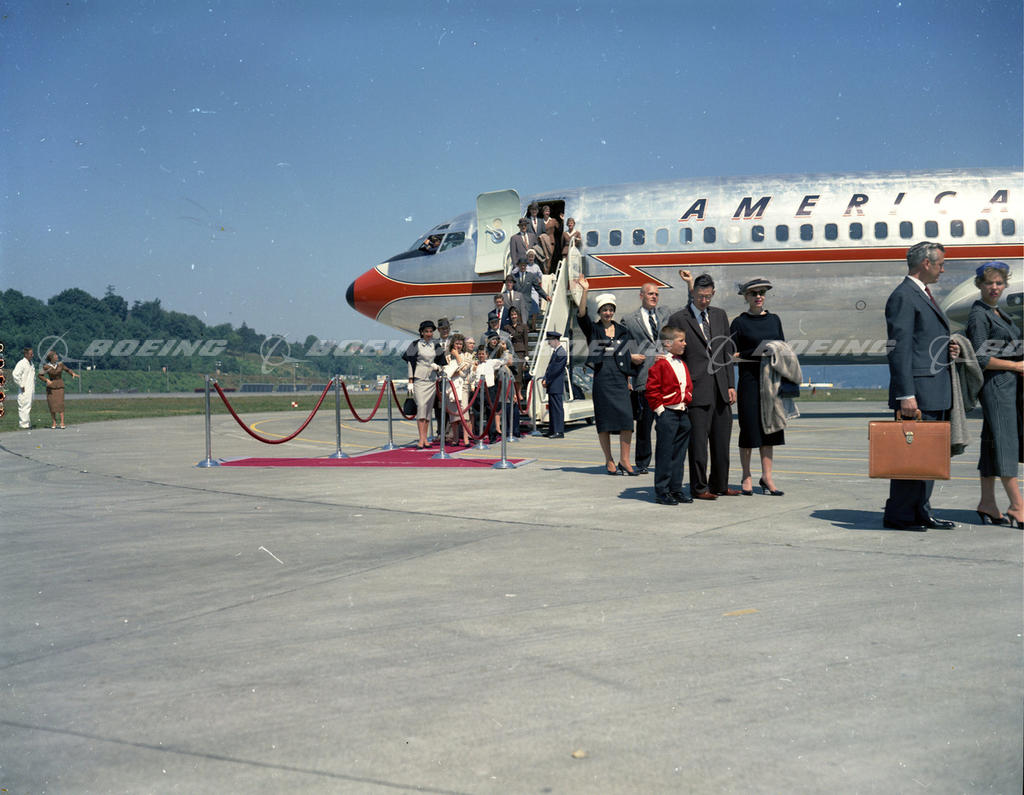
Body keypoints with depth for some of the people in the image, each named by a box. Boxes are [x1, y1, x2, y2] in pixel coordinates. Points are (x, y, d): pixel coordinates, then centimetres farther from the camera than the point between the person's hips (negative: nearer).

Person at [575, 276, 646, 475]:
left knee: (627, 417, -10)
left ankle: (624, 460, -3)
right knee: (604, 420, -1)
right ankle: (609, 461, 9)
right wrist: (585, 291, -20)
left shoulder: (623, 331, 15)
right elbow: (581, 314, -13)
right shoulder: (593, 330, 5)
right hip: (602, 378, -2)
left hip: (620, 378, 2)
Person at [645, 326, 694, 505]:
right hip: (667, 413, -8)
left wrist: (687, 401, 12)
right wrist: (659, 408, -13)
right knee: (665, 454, -3)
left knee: (679, 454, 11)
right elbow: (651, 390, -14)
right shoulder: (660, 364, -12)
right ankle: (662, 492, 3)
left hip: (682, 413, 8)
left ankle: (676, 489, 19)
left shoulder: (682, 364, 14)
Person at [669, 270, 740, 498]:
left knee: (722, 441, 11)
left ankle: (719, 485, 23)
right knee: (698, 441, -2)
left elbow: (728, 351, 14)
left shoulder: (720, 315, 13)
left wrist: (731, 385, 8)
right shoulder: (678, 319, -4)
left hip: (721, 390, 5)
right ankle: (699, 488, 9)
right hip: (697, 390, -5)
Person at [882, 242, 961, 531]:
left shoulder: (924, 295, 20)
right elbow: (898, 349, -18)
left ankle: (921, 512, 19)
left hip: (937, 391, 10)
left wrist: (949, 349, 9)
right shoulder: (903, 296, -12)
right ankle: (898, 515, 2)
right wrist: (906, 395, -23)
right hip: (919, 391, -10)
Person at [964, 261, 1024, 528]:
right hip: (995, 385, -9)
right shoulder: (978, 315, -9)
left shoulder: (999, 313, 18)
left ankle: (987, 505, 12)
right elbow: (980, 359, -16)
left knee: (993, 445, 9)